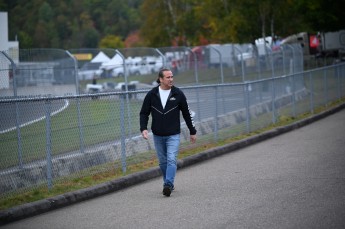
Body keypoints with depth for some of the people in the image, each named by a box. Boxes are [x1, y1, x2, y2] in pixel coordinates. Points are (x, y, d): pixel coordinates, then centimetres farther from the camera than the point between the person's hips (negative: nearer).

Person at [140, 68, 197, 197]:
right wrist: (143, 128, -12)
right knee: (163, 162, 11)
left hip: (173, 135, -2)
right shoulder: (152, 94, -2)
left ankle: (168, 185, -23)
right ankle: (168, 184, 24)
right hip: (158, 136, 2)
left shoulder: (178, 94, -3)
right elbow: (144, 113, 4)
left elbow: (187, 113, 5)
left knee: (171, 160, -16)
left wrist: (193, 132, 9)